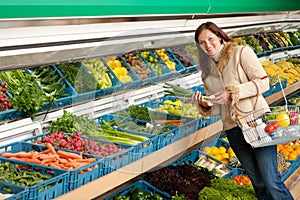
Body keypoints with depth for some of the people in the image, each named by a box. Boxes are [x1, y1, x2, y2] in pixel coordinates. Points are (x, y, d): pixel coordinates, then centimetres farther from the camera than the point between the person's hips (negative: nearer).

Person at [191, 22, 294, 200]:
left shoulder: (241, 52, 0)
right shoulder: (207, 70, 15)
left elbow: (263, 82, -9)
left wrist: (232, 93, -17)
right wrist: (204, 105, -3)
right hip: (233, 130, 5)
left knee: (271, 181, -10)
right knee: (258, 182, 9)